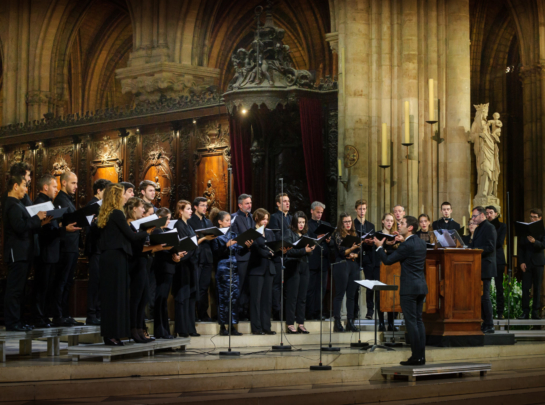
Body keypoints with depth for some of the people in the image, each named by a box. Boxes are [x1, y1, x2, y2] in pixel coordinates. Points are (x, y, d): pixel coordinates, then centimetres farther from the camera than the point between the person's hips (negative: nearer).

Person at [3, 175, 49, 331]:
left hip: (21, 253, 11)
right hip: (17, 253, -11)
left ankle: (15, 321, 18)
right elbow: (20, 227, -25)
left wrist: (40, 223, 9)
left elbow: (26, 227, 20)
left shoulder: (16, 204, 19)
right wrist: (37, 218, -16)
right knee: (14, 289, -7)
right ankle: (12, 322, -5)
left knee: (17, 289, 13)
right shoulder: (13, 206, -15)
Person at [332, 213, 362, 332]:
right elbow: (341, 251, -12)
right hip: (342, 265, -5)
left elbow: (359, 251, 13)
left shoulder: (354, 234, 14)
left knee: (351, 295, 6)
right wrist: (352, 248, -29)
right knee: (339, 294, -4)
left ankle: (350, 321, 9)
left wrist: (354, 255, -8)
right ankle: (337, 322, -3)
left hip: (354, 266, 5)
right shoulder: (338, 235, -2)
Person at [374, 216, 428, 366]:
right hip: (421, 287, 9)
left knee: (411, 322, -5)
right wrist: (397, 245, 18)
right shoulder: (421, 243, 11)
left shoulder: (407, 245, -16)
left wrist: (379, 247, 4)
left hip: (409, 288, -9)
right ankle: (421, 356, 12)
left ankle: (416, 357, -4)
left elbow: (388, 260, -10)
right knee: (418, 321, 11)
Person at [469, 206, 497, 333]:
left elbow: (490, 247, -19)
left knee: (484, 296, -9)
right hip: (478, 268, 10)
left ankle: (489, 326, -5)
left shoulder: (489, 228, -10)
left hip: (485, 268, -10)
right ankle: (485, 324, 15)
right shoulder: (478, 229, 20)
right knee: (480, 296, 10)